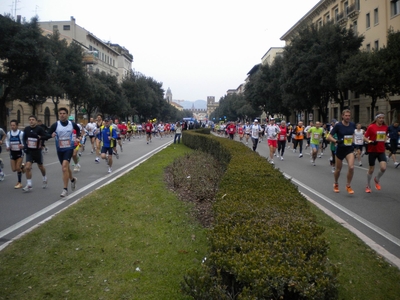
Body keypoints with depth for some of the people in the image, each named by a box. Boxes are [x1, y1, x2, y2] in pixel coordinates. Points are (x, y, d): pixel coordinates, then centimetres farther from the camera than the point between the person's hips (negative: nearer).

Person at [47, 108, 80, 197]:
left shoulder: (72, 124, -4)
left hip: (69, 148, -2)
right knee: (66, 167, 17)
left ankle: (65, 189, -15)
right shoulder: (55, 125, -8)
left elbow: (78, 129, 18)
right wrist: (52, 135, -25)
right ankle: (73, 179, 48)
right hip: (60, 149, 2)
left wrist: (77, 137, 7)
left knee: (64, 166, -20)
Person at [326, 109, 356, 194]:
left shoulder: (352, 125, 0)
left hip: (349, 149, 2)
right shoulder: (338, 125, -12)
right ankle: (336, 184, 38)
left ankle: (348, 186, 2)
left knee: (351, 167, -17)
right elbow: (329, 137, -13)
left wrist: (352, 141, 9)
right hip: (340, 149, -2)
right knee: (338, 169, 10)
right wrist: (336, 141, -30)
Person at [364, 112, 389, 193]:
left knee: (383, 168, -14)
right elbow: (365, 137, -6)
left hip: (381, 151, 3)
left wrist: (384, 141, 13)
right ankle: (368, 186, 25)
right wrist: (370, 142, -23)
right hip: (372, 150, -3)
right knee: (371, 169, 5)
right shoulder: (371, 127, -10)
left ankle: (377, 179, 18)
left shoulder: (385, 127, 4)